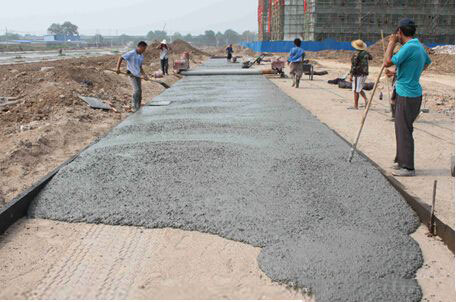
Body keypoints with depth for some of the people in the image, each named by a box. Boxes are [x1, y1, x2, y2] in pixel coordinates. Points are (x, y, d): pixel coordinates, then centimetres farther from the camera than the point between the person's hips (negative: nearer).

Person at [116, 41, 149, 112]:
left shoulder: (142, 56, 10)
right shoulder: (131, 53, -12)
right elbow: (121, 58, -16)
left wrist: (144, 75, 4)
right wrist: (118, 68, -25)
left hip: (138, 75, 7)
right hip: (132, 74, -7)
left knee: (140, 91, 11)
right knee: (137, 90, -16)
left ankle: (138, 106, 25)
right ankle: (134, 107, -7)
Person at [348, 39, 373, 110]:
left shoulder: (356, 54, -16)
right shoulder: (366, 53, 6)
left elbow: (354, 66, -19)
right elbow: (370, 57, 27)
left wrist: (351, 75, -15)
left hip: (358, 74, -8)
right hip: (365, 73, 8)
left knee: (356, 90, 0)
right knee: (360, 89, 22)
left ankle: (356, 106, 5)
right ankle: (366, 99, 2)